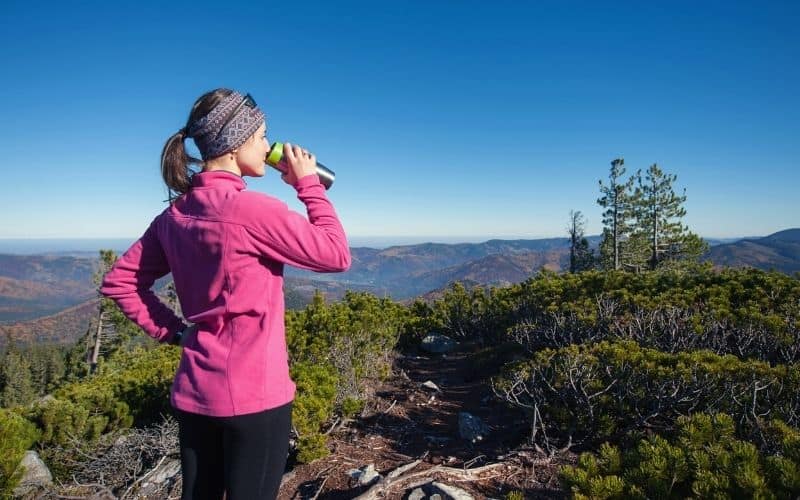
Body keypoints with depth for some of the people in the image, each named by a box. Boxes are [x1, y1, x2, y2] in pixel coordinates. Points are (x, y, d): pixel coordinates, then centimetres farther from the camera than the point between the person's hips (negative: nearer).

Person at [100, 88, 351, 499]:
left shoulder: (176, 214, 4)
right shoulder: (252, 209, -19)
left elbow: (118, 281, 12)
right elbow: (336, 255, -11)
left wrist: (171, 331, 10)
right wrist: (308, 185, -4)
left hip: (193, 390, 7)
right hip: (254, 394, -7)